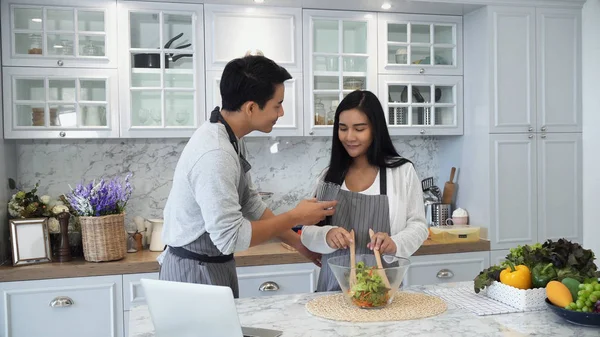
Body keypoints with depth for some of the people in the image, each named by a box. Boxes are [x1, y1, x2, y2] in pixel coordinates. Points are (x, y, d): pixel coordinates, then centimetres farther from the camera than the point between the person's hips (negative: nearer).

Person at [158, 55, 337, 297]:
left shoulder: (232, 139, 2)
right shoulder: (215, 154, -28)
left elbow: (251, 204, 10)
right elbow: (230, 237, -27)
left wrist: (298, 243, 8)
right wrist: (295, 217, -17)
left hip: (216, 266, 9)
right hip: (194, 273, -9)